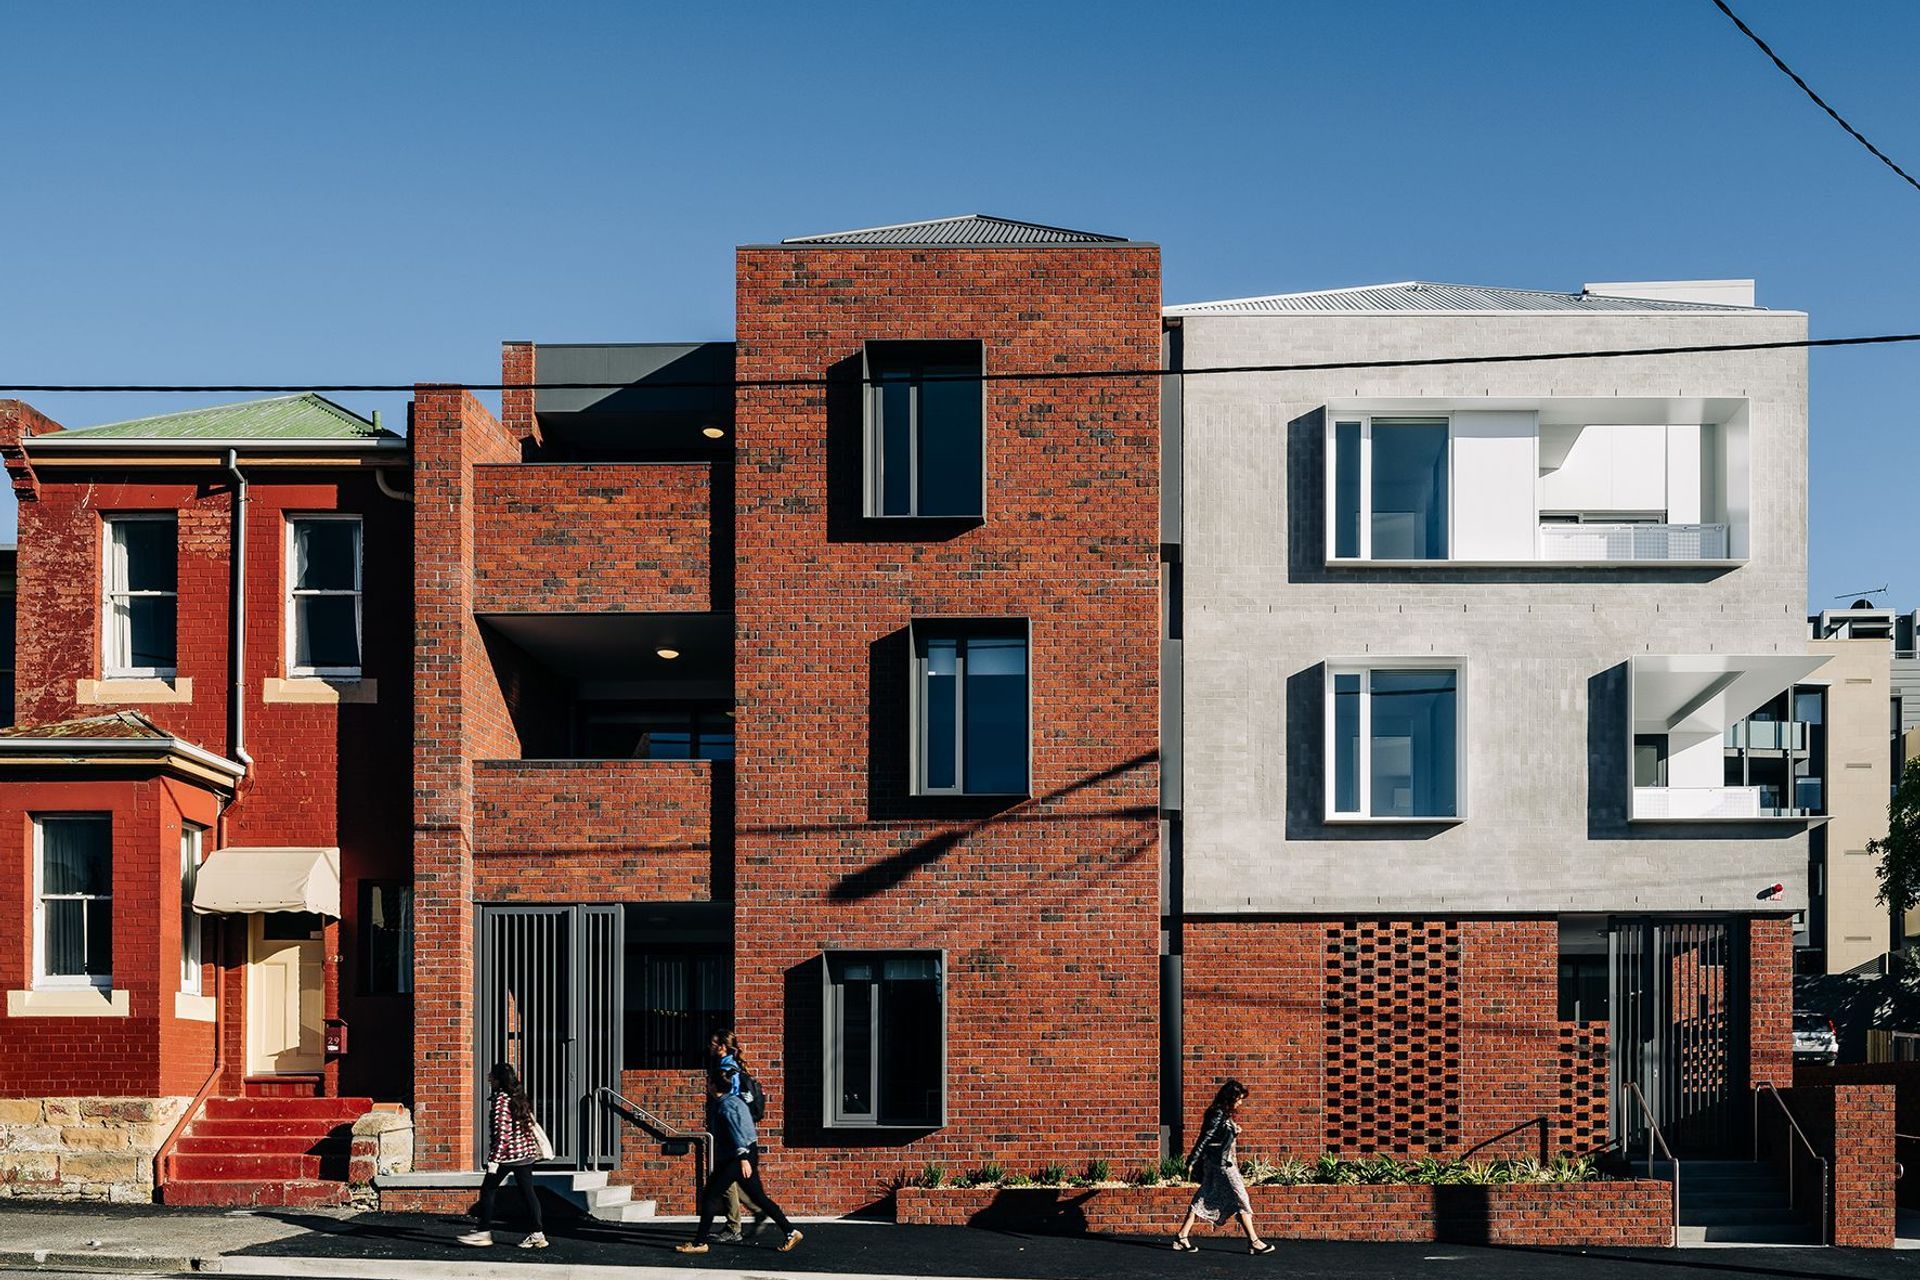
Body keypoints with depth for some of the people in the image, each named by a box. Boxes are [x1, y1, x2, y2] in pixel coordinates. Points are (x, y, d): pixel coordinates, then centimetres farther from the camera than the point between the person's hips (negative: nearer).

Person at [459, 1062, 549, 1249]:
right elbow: (529, 1125, 16)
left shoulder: (500, 1099, -13)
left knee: (487, 1190, 5)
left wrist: (494, 1159, -19)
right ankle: (538, 1234, 4)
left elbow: (501, 1132, -19)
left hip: (506, 1154, -8)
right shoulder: (519, 1097, 11)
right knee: (527, 1192, 8)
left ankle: (484, 1232, 7)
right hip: (527, 1153, 8)